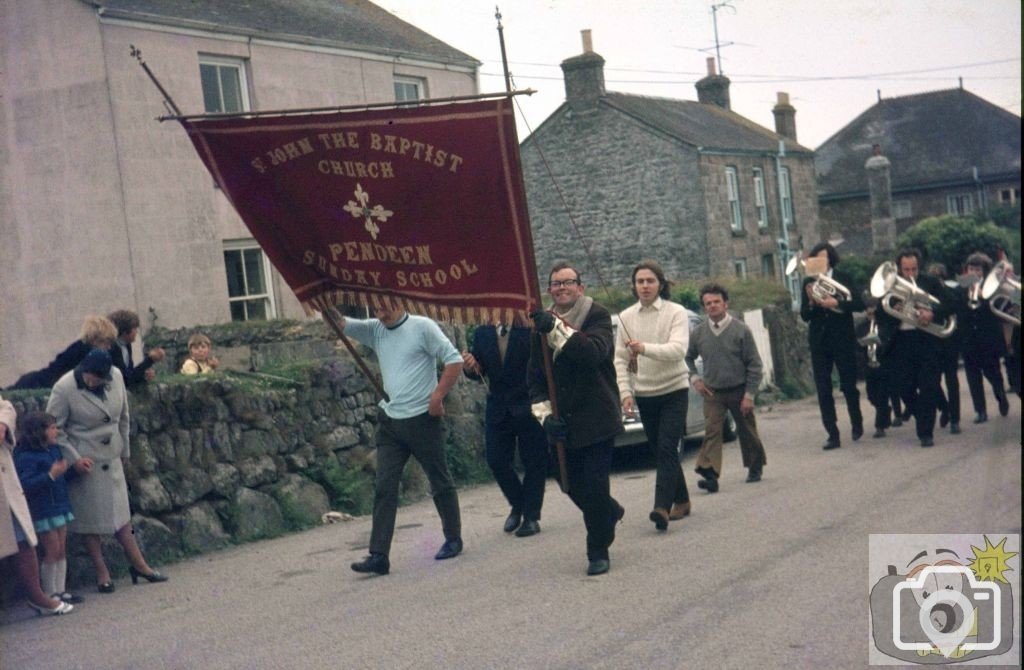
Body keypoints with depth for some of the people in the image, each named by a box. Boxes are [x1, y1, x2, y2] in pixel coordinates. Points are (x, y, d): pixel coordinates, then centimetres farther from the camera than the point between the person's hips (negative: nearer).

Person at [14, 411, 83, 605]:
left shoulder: (54, 450, 9)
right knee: (52, 550, -3)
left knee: (62, 550, 10)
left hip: (59, 507, 8)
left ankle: (60, 590, 18)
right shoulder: (26, 457, -17)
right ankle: (49, 594, 7)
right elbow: (26, 485, -27)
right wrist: (51, 475, -32)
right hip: (42, 511, -8)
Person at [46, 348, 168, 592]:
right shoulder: (64, 388, -19)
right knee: (89, 517, 5)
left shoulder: (116, 377, -6)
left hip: (111, 458, 4)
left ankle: (138, 564, 21)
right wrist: (74, 458, -17)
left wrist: (124, 450, 15)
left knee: (121, 512, 10)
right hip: (84, 462, -4)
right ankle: (102, 573, 16)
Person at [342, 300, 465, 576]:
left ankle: (453, 539, 27)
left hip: (423, 419, -5)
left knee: (440, 482, 10)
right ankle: (379, 555, -3)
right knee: (384, 488, -2)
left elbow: (454, 360, -11)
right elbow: (341, 324, -1)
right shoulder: (374, 330, 7)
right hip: (390, 422, 5)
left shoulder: (422, 327, -8)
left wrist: (437, 396, -15)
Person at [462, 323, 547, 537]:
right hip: (497, 409, 4)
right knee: (496, 461, 5)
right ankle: (517, 505, 28)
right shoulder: (481, 333, 4)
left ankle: (531, 516, 16)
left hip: (529, 407, -4)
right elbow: (478, 372, 10)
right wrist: (469, 367, -11)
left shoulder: (530, 328, -11)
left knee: (534, 462, 3)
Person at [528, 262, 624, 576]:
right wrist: (545, 415, -3)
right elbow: (536, 377, 10)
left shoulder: (598, 317, -5)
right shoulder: (543, 324, 9)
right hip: (563, 425, 5)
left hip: (597, 419, -5)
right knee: (573, 486, 11)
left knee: (594, 486, -6)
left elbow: (595, 351, -26)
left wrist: (555, 330, -34)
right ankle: (610, 512, 41)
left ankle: (598, 552, 11)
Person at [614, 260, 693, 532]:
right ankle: (681, 501, 23)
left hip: (674, 390, -4)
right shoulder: (626, 317, 3)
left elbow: (678, 349, -22)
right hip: (644, 394, 4)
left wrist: (645, 348, -37)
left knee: (667, 449, -14)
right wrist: (625, 393, -7)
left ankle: (662, 507, -21)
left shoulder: (676, 313, -7)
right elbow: (620, 359, 3)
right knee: (659, 451, 10)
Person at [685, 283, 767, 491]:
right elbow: (687, 358, 17)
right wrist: (694, 378, 1)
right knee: (711, 431, -13)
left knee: (747, 432, 11)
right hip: (712, 392, 1)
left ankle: (755, 468, 32)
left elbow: (754, 365, -7)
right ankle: (710, 474, -21)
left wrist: (749, 395, -11)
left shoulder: (741, 330, -10)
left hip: (739, 391, -1)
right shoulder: (698, 333, -2)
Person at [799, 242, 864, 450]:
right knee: (823, 390, -1)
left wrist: (835, 303, -19)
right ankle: (833, 435, 3)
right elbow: (804, 316, 4)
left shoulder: (843, 279, 1)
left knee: (848, 385, 5)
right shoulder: (808, 283, 6)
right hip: (819, 341, 2)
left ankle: (857, 423, 29)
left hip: (843, 339, -2)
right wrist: (811, 302, -15)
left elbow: (859, 304, -7)